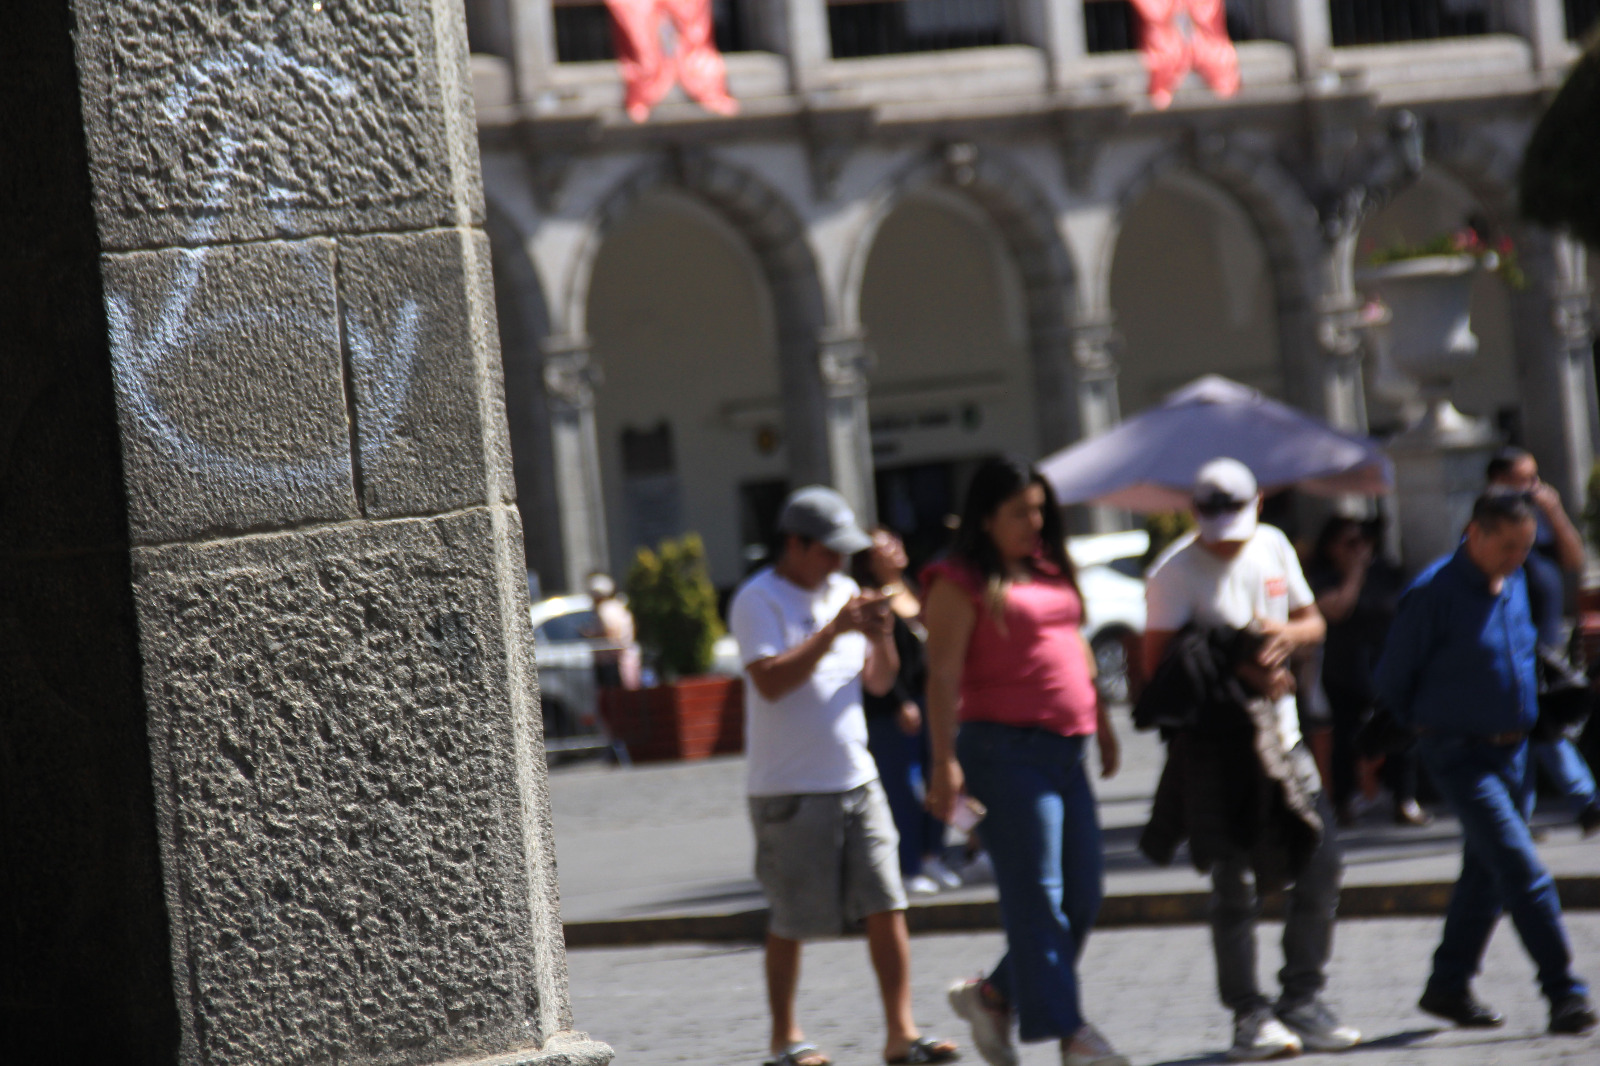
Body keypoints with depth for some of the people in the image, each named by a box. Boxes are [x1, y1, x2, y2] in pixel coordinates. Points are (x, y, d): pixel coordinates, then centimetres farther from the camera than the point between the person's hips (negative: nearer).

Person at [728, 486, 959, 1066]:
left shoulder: (842, 592, 13)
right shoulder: (758, 601, -7)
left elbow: (878, 682, 15)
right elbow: (770, 681, -21)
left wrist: (881, 638, -5)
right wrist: (834, 631, -21)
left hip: (856, 779, 6)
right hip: (790, 789, -6)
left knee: (887, 906, -2)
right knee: (790, 919, 3)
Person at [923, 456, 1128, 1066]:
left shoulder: (1050, 572, 18)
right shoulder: (961, 583, -6)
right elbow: (943, 677, -11)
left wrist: (1102, 724, 22)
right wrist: (945, 762, -18)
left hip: (1066, 752, 8)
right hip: (1006, 751, -8)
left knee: (1083, 896, 7)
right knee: (1037, 896, -6)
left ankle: (993, 996, 22)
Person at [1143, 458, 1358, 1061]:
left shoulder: (1273, 546, 8)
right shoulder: (1174, 571, -10)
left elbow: (1313, 621, 16)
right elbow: (1159, 665, -16)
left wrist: (1286, 634, -8)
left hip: (1282, 738, 6)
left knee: (1320, 864, 3)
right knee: (1235, 884, -5)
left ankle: (1302, 1000, 13)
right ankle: (1248, 1015, 1)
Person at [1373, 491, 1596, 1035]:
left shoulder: (1516, 583, 6)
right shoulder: (1433, 593, -16)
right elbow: (1393, 680, -6)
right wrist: (1433, 727, 7)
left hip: (1512, 750, 8)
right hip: (1460, 756, -8)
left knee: (1487, 873, 14)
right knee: (1522, 868, -14)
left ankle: (1449, 986, 26)